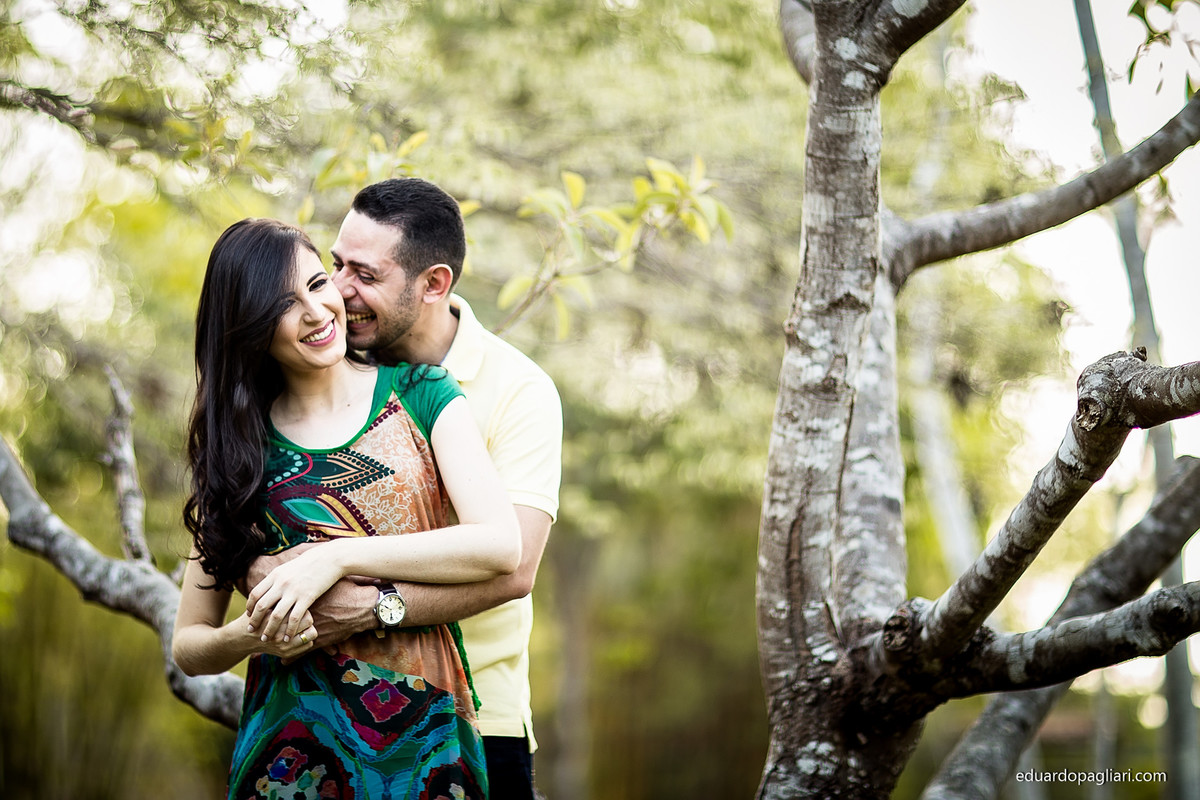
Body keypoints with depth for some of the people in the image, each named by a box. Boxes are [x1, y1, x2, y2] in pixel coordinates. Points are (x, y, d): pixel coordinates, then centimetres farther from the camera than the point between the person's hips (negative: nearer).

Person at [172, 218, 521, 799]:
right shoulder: (238, 443, 4)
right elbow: (188, 646, 6)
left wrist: (337, 558, -19)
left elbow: (502, 546, -13)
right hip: (294, 745, 1)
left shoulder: (419, 394, 1)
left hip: (426, 732, -1)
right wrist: (253, 637, -17)